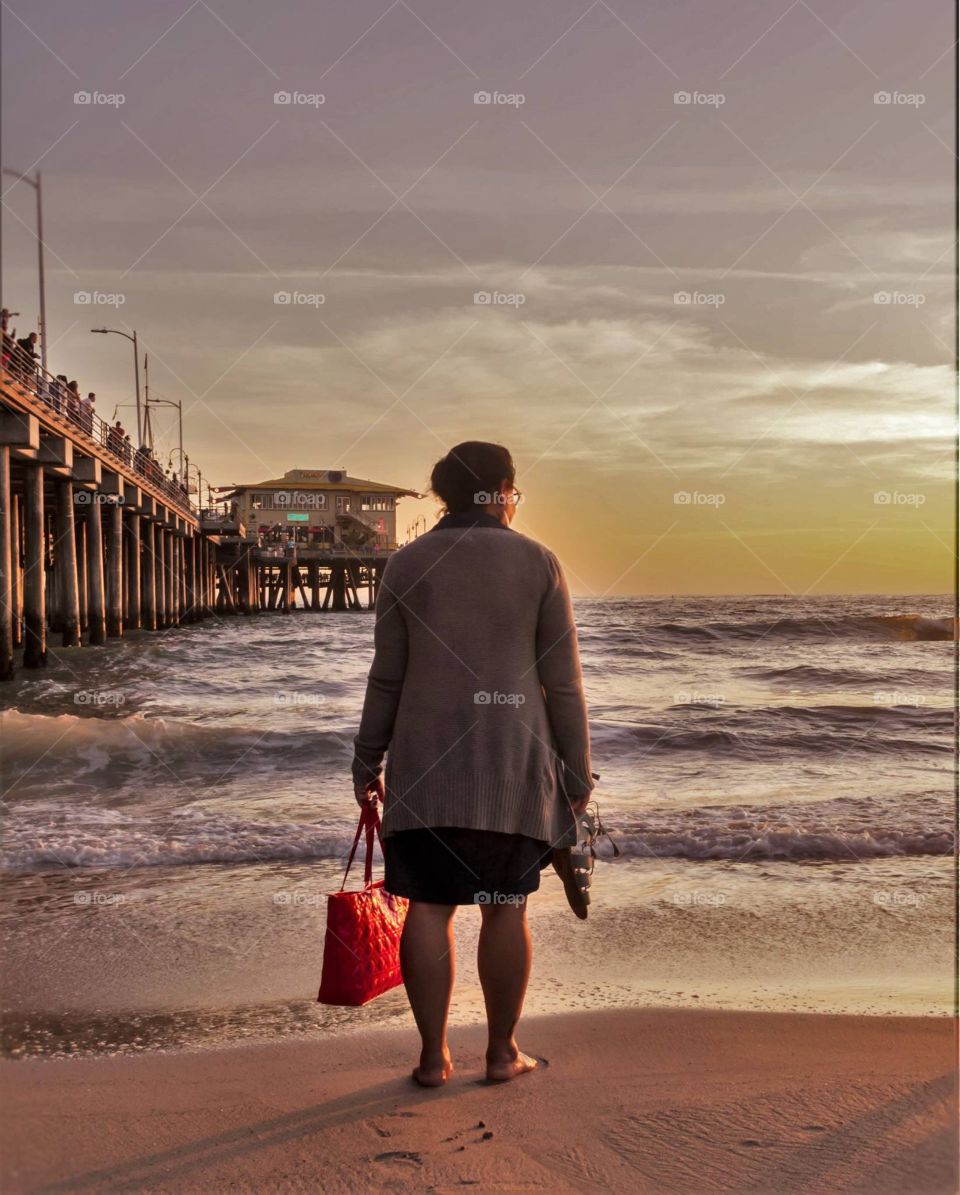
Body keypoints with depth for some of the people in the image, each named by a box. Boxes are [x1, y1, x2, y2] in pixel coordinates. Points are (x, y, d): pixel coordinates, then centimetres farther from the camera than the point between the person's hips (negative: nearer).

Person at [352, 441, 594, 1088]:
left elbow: (387, 677, 3)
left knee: (429, 904, 6)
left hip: (426, 755, 1)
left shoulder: (407, 564, 3)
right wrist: (578, 770, 6)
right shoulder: (538, 562, 0)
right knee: (507, 904, 8)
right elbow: (563, 680, -1)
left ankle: (434, 1056, 11)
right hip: (513, 757, 0)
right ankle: (503, 1051, 17)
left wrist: (367, 762, 12)